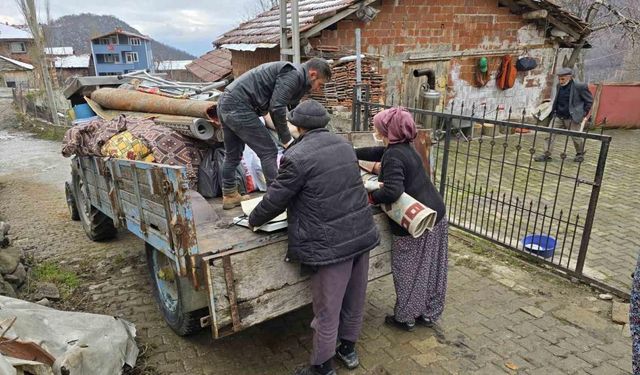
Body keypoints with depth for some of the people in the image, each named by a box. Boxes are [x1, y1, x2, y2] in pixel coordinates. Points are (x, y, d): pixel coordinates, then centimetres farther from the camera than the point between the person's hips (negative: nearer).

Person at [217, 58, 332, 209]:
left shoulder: (294, 78, 20)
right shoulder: (294, 74, -10)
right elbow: (276, 108, -19)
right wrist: (287, 140, -9)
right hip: (239, 107, -10)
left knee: (232, 154, 20)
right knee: (268, 152, -2)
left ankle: (229, 196, 32)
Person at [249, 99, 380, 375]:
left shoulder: (297, 157, -15)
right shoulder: (344, 144, 8)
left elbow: (275, 200, -9)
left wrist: (253, 220, 10)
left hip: (331, 244, -7)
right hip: (362, 234, 8)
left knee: (327, 309, 9)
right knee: (354, 298, 22)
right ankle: (348, 349, 43)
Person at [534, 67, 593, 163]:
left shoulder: (580, 87, -12)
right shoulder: (559, 86, 6)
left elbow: (589, 100, -3)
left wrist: (584, 114, -4)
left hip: (572, 118, -5)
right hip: (558, 116, 5)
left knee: (576, 137, 6)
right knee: (550, 133, -4)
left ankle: (580, 154, 29)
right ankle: (547, 154, 2)